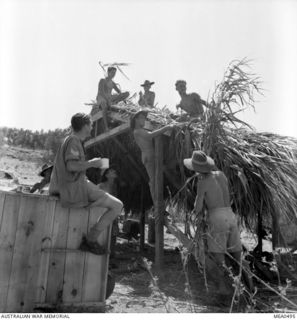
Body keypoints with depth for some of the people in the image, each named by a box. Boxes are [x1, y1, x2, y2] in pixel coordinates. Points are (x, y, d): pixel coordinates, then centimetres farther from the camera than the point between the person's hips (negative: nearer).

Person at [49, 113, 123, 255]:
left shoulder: (69, 139, 18)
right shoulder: (73, 140, -12)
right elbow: (71, 165, -27)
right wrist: (92, 163, -13)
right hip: (76, 187, -11)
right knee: (117, 206, -9)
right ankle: (91, 239, -2)